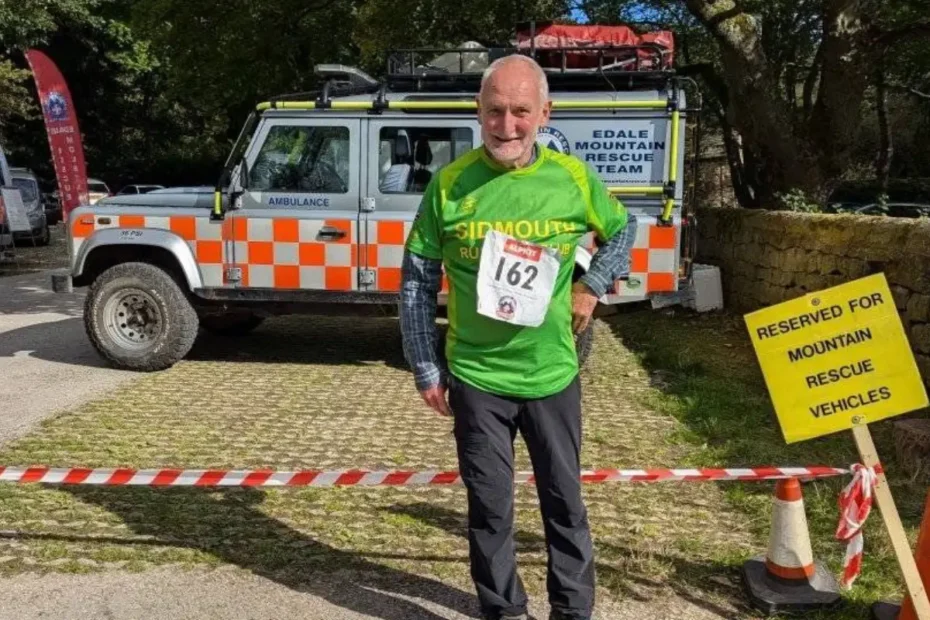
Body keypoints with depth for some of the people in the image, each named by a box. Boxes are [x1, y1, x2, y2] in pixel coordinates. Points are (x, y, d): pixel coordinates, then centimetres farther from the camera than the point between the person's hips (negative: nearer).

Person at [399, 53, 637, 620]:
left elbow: (623, 230, 17)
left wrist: (593, 286, 2)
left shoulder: (574, 178, -4)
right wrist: (427, 369, -1)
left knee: (565, 501, 15)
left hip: (553, 375, 1)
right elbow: (417, 281, -1)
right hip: (475, 378, -1)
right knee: (490, 507, 12)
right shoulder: (450, 184, -8)